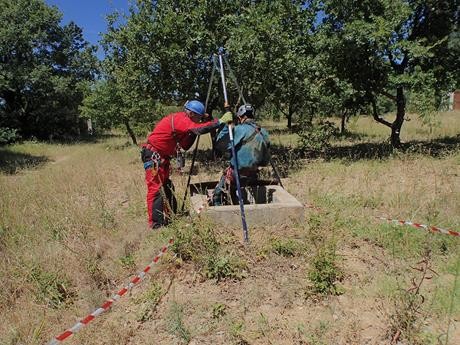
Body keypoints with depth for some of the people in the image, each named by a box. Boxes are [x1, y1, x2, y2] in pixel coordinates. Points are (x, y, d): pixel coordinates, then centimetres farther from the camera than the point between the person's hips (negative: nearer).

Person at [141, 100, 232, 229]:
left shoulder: (182, 120, 12)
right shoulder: (180, 118, -17)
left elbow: (185, 146, 9)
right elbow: (199, 129, -33)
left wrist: (194, 131, -1)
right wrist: (220, 121, -28)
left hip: (162, 158, 10)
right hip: (153, 156, -10)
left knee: (167, 189, 13)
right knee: (156, 190, -10)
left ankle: (169, 220, 22)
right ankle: (156, 225, -7)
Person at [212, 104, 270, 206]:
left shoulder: (240, 129, -13)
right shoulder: (264, 133, 7)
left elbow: (220, 145, -10)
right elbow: (265, 162, 11)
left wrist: (225, 125, -5)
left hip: (237, 174, -6)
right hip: (253, 176, 7)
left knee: (217, 194, 3)